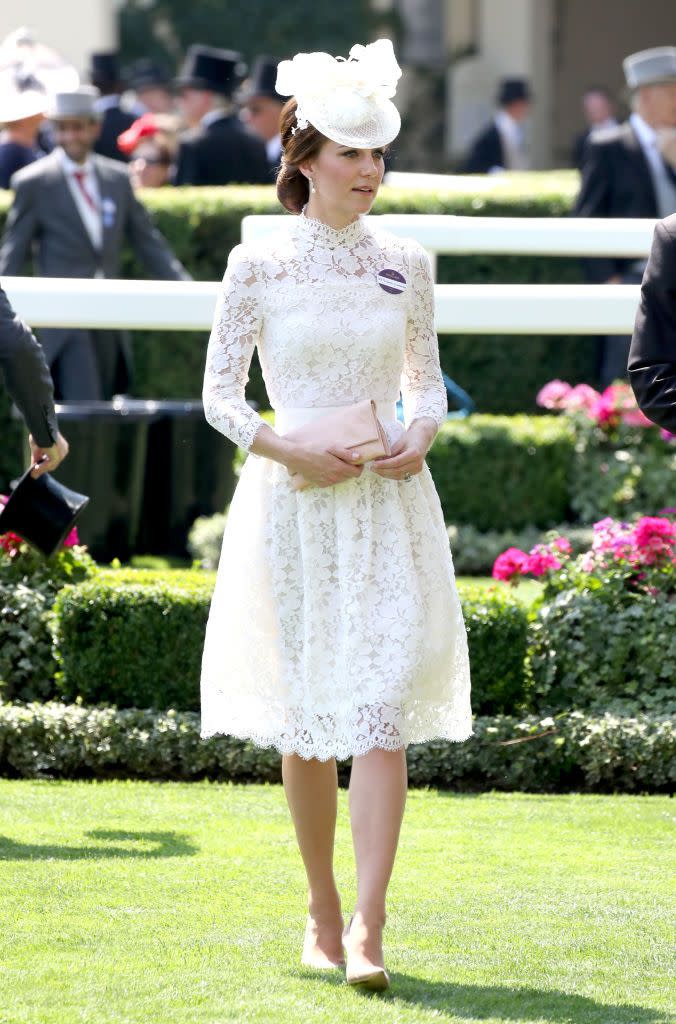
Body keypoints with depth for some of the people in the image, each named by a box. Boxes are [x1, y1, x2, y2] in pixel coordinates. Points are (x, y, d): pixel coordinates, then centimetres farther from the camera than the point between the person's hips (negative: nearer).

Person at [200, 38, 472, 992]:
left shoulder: (406, 263, 6)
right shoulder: (258, 265, -1)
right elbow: (219, 394, 2)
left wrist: (419, 436, -6)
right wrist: (289, 449, -13)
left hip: (390, 511, 1)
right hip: (293, 507, -1)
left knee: (383, 715, -11)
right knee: (305, 720, 7)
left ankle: (367, 931, -15)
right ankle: (321, 911, 24)